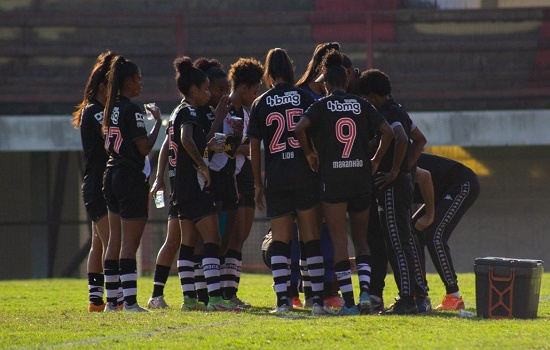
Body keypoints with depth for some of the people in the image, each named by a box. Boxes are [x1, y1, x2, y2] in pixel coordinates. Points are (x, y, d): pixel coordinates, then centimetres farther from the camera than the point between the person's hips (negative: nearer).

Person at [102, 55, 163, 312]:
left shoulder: (111, 109, 11)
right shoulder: (131, 110, -14)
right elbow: (144, 147, -16)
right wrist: (158, 122, -5)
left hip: (112, 174, 9)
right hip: (131, 177, -9)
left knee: (115, 241, 11)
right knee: (129, 243, -8)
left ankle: (111, 300, 12)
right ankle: (130, 301, -9)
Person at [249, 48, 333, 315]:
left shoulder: (260, 104, 5)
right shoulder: (304, 97, 3)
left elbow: (254, 147, 5)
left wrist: (258, 184, 12)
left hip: (275, 178, 0)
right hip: (305, 174, 0)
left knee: (280, 240, 4)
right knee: (312, 239, 3)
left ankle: (282, 299, -6)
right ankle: (317, 298, -2)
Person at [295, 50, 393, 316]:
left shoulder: (323, 105, 0)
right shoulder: (361, 105, 6)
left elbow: (300, 128, -16)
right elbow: (387, 131, -1)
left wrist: (309, 153, -1)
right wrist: (376, 161, 8)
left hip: (332, 178, -2)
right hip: (360, 177, 3)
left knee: (339, 241, 1)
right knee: (361, 240, 13)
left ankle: (348, 301, -5)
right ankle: (365, 291, -7)